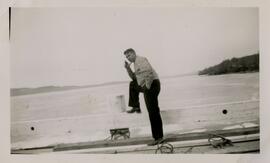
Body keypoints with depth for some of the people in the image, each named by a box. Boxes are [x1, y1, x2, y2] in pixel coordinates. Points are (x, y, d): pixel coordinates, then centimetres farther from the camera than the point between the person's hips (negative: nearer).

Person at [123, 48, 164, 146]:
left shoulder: (141, 60, -8)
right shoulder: (136, 63, 22)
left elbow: (149, 72, -23)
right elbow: (134, 77, 26)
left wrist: (148, 86, -17)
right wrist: (128, 68, 14)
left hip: (151, 86, -9)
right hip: (146, 86, 9)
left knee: (153, 113, -9)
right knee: (133, 84, 26)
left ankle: (158, 138, -6)